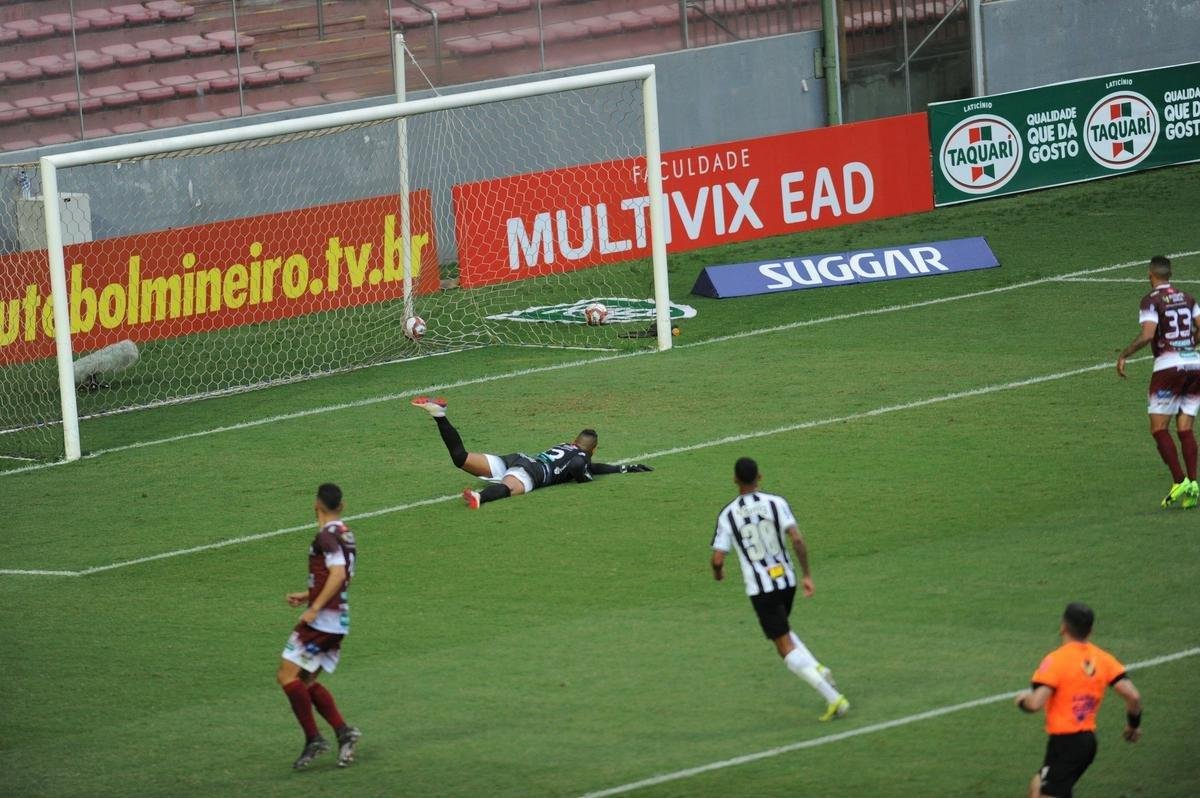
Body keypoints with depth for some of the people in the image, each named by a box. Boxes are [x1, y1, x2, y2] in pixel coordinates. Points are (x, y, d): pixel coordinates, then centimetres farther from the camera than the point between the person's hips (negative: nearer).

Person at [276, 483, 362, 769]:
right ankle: (343, 731, 2)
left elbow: (338, 573, -26)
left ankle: (313, 739, -11)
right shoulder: (345, 535, 15)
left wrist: (314, 608, -27)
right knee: (306, 681, 13)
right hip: (339, 620, 9)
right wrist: (307, 596, 28)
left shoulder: (327, 536, -13)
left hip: (322, 620, -9)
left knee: (287, 676, -7)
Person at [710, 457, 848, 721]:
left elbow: (718, 558, -8)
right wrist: (807, 575, -5)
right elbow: (797, 539, -14)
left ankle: (834, 699, -10)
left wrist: (718, 573, 16)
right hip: (786, 580, 4)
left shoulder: (727, 515, -6)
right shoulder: (776, 503, -4)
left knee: (786, 648, 0)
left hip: (760, 588, -4)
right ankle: (818, 670, 9)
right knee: (783, 631, 30)